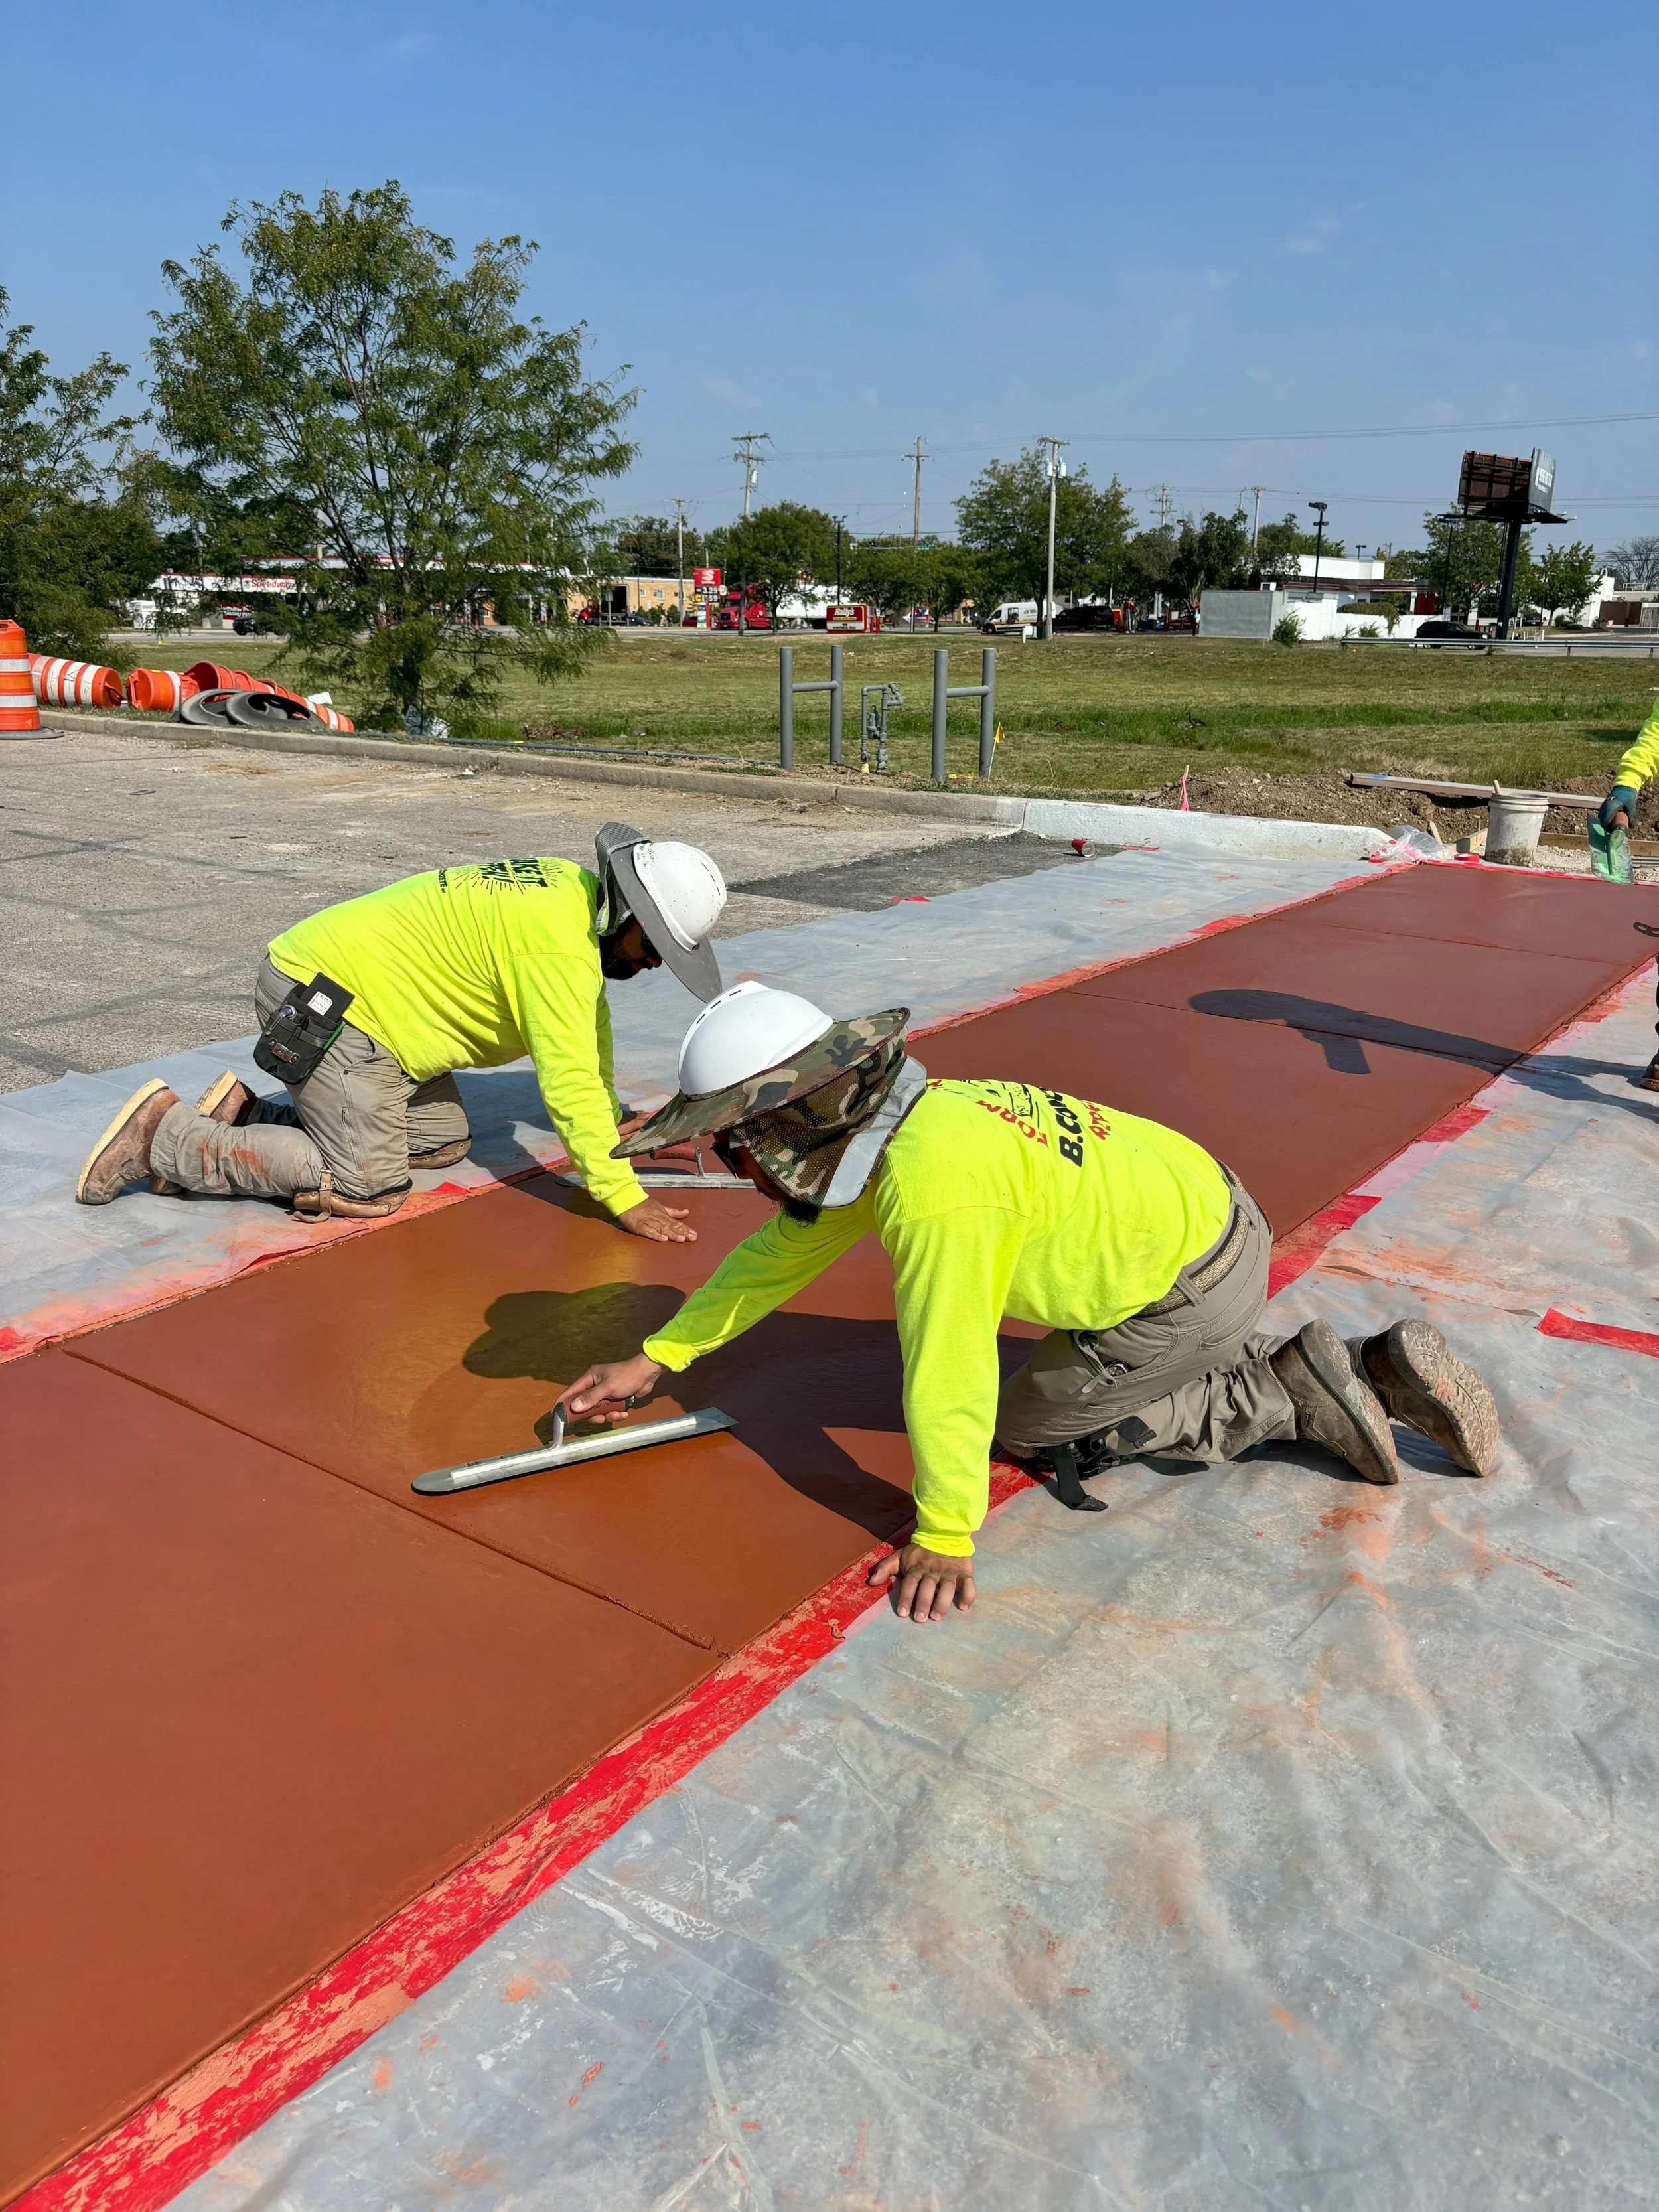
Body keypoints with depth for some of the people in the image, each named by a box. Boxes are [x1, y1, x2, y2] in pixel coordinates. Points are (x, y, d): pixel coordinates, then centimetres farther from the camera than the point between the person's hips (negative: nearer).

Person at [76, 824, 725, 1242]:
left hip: (350, 984, 10)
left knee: (444, 1141, 13)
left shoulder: (572, 890, 8)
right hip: (323, 1001, -10)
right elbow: (569, 1080, -25)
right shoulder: (558, 939, -23)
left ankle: (247, 1116, 15)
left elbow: (588, 1025, 20)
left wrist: (610, 1121, 18)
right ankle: (167, 1135, -4)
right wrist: (625, 1200, -24)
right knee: (371, 1192, -11)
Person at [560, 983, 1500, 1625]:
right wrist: (657, 1356, 15)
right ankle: (1379, 1369, 18)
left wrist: (944, 1538, -16)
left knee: (1030, 1421, 5)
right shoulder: (862, 1138, 1)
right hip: (1208, 1206, 9)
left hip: (1189, 1288, -9)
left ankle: (1290, 1398, 2)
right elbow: (775, 1257, 11)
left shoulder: (929, 1186, -30)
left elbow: (947, 1375, -26)